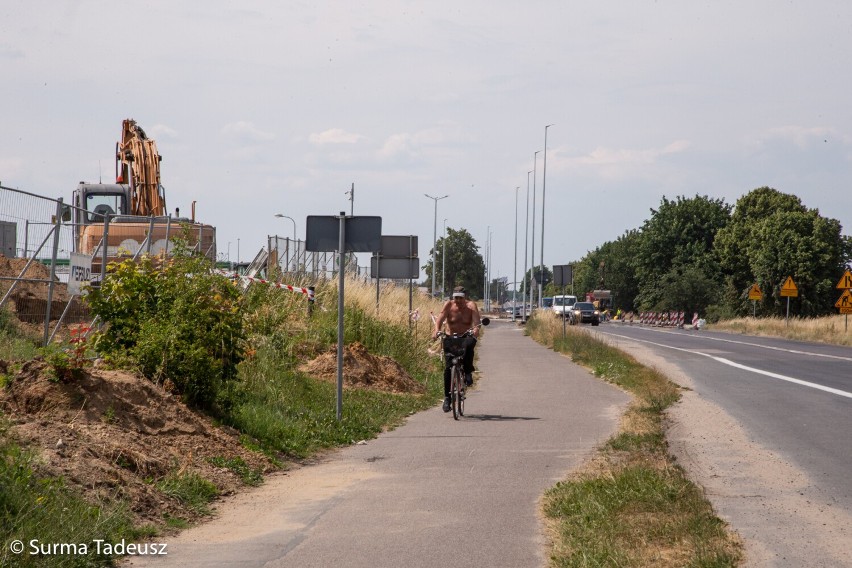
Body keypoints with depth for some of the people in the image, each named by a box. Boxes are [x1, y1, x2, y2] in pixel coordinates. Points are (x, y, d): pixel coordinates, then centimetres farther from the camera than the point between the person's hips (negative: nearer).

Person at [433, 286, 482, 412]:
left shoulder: (471, 306, -7)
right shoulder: (448, 305, -6)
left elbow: (476, 319, -22)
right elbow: (440, 318, -19)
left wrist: (476, 328, -45)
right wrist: (437, 330, -39)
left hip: (466, 337, -1)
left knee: (469, 345, -37)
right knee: (448, 367, -12)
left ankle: (468, 373, -19)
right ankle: (447, 397, -2)